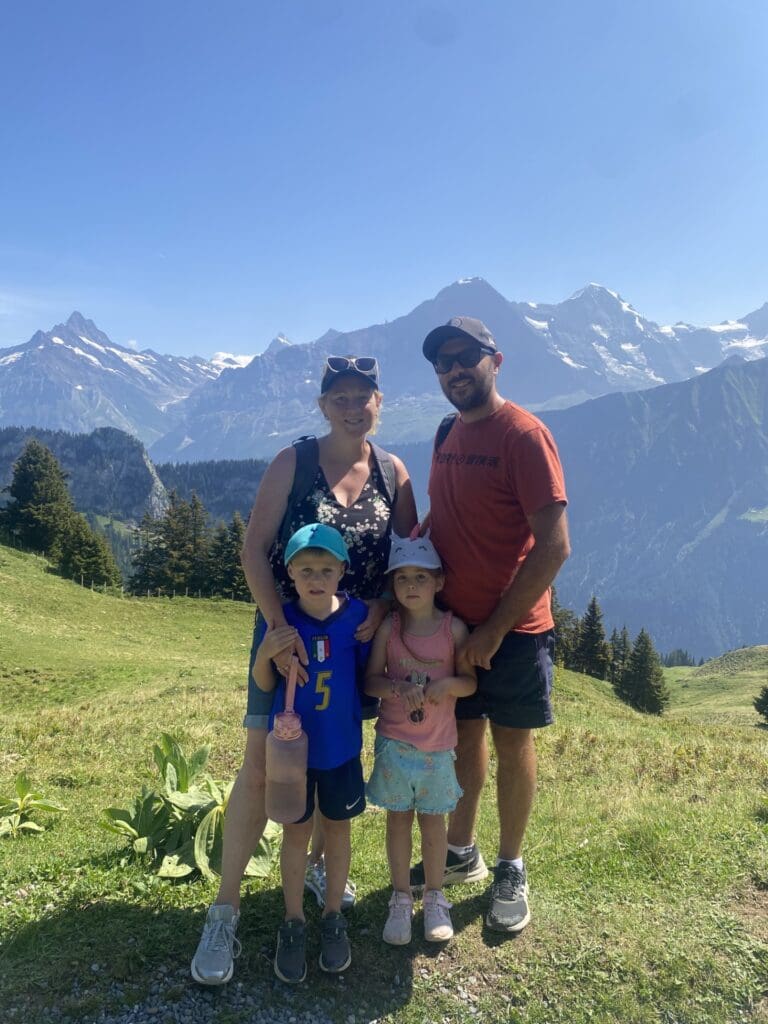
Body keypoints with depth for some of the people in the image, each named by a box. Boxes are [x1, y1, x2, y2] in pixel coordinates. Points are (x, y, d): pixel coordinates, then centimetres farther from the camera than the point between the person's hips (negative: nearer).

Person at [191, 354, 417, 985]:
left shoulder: (393, 471, 1)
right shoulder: (293, 462, -7)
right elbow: (254, 548, -10)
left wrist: (383, 607, -13)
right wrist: (278, 626, -19)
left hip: (359, 636, 3)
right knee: (261, 762, -4)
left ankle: (321, 866, 40)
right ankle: (225, 911, 10)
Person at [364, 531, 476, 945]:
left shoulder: (454, 628, -7)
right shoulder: (388, 627, -5)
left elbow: (470, 681, -1)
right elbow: (371, 680, -4)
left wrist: (447, 685, -22)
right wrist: (397, 687, -24)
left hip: (438, 745, 0)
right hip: (394, 741, 1)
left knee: (432, 818, 12)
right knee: (398, 818, 10)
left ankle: (435, 898, 30)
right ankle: (401, 899, 27)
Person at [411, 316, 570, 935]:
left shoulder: (523, 434, -16)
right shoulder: (448, 433, 6)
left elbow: (554, 546, -20)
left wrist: (496, 628, -18)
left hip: (512, 628, -6)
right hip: (452, 621, 6)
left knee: (512, 744, 10)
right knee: (464, 735, 18)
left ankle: (511, 871, 29)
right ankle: (460, 854, 36)